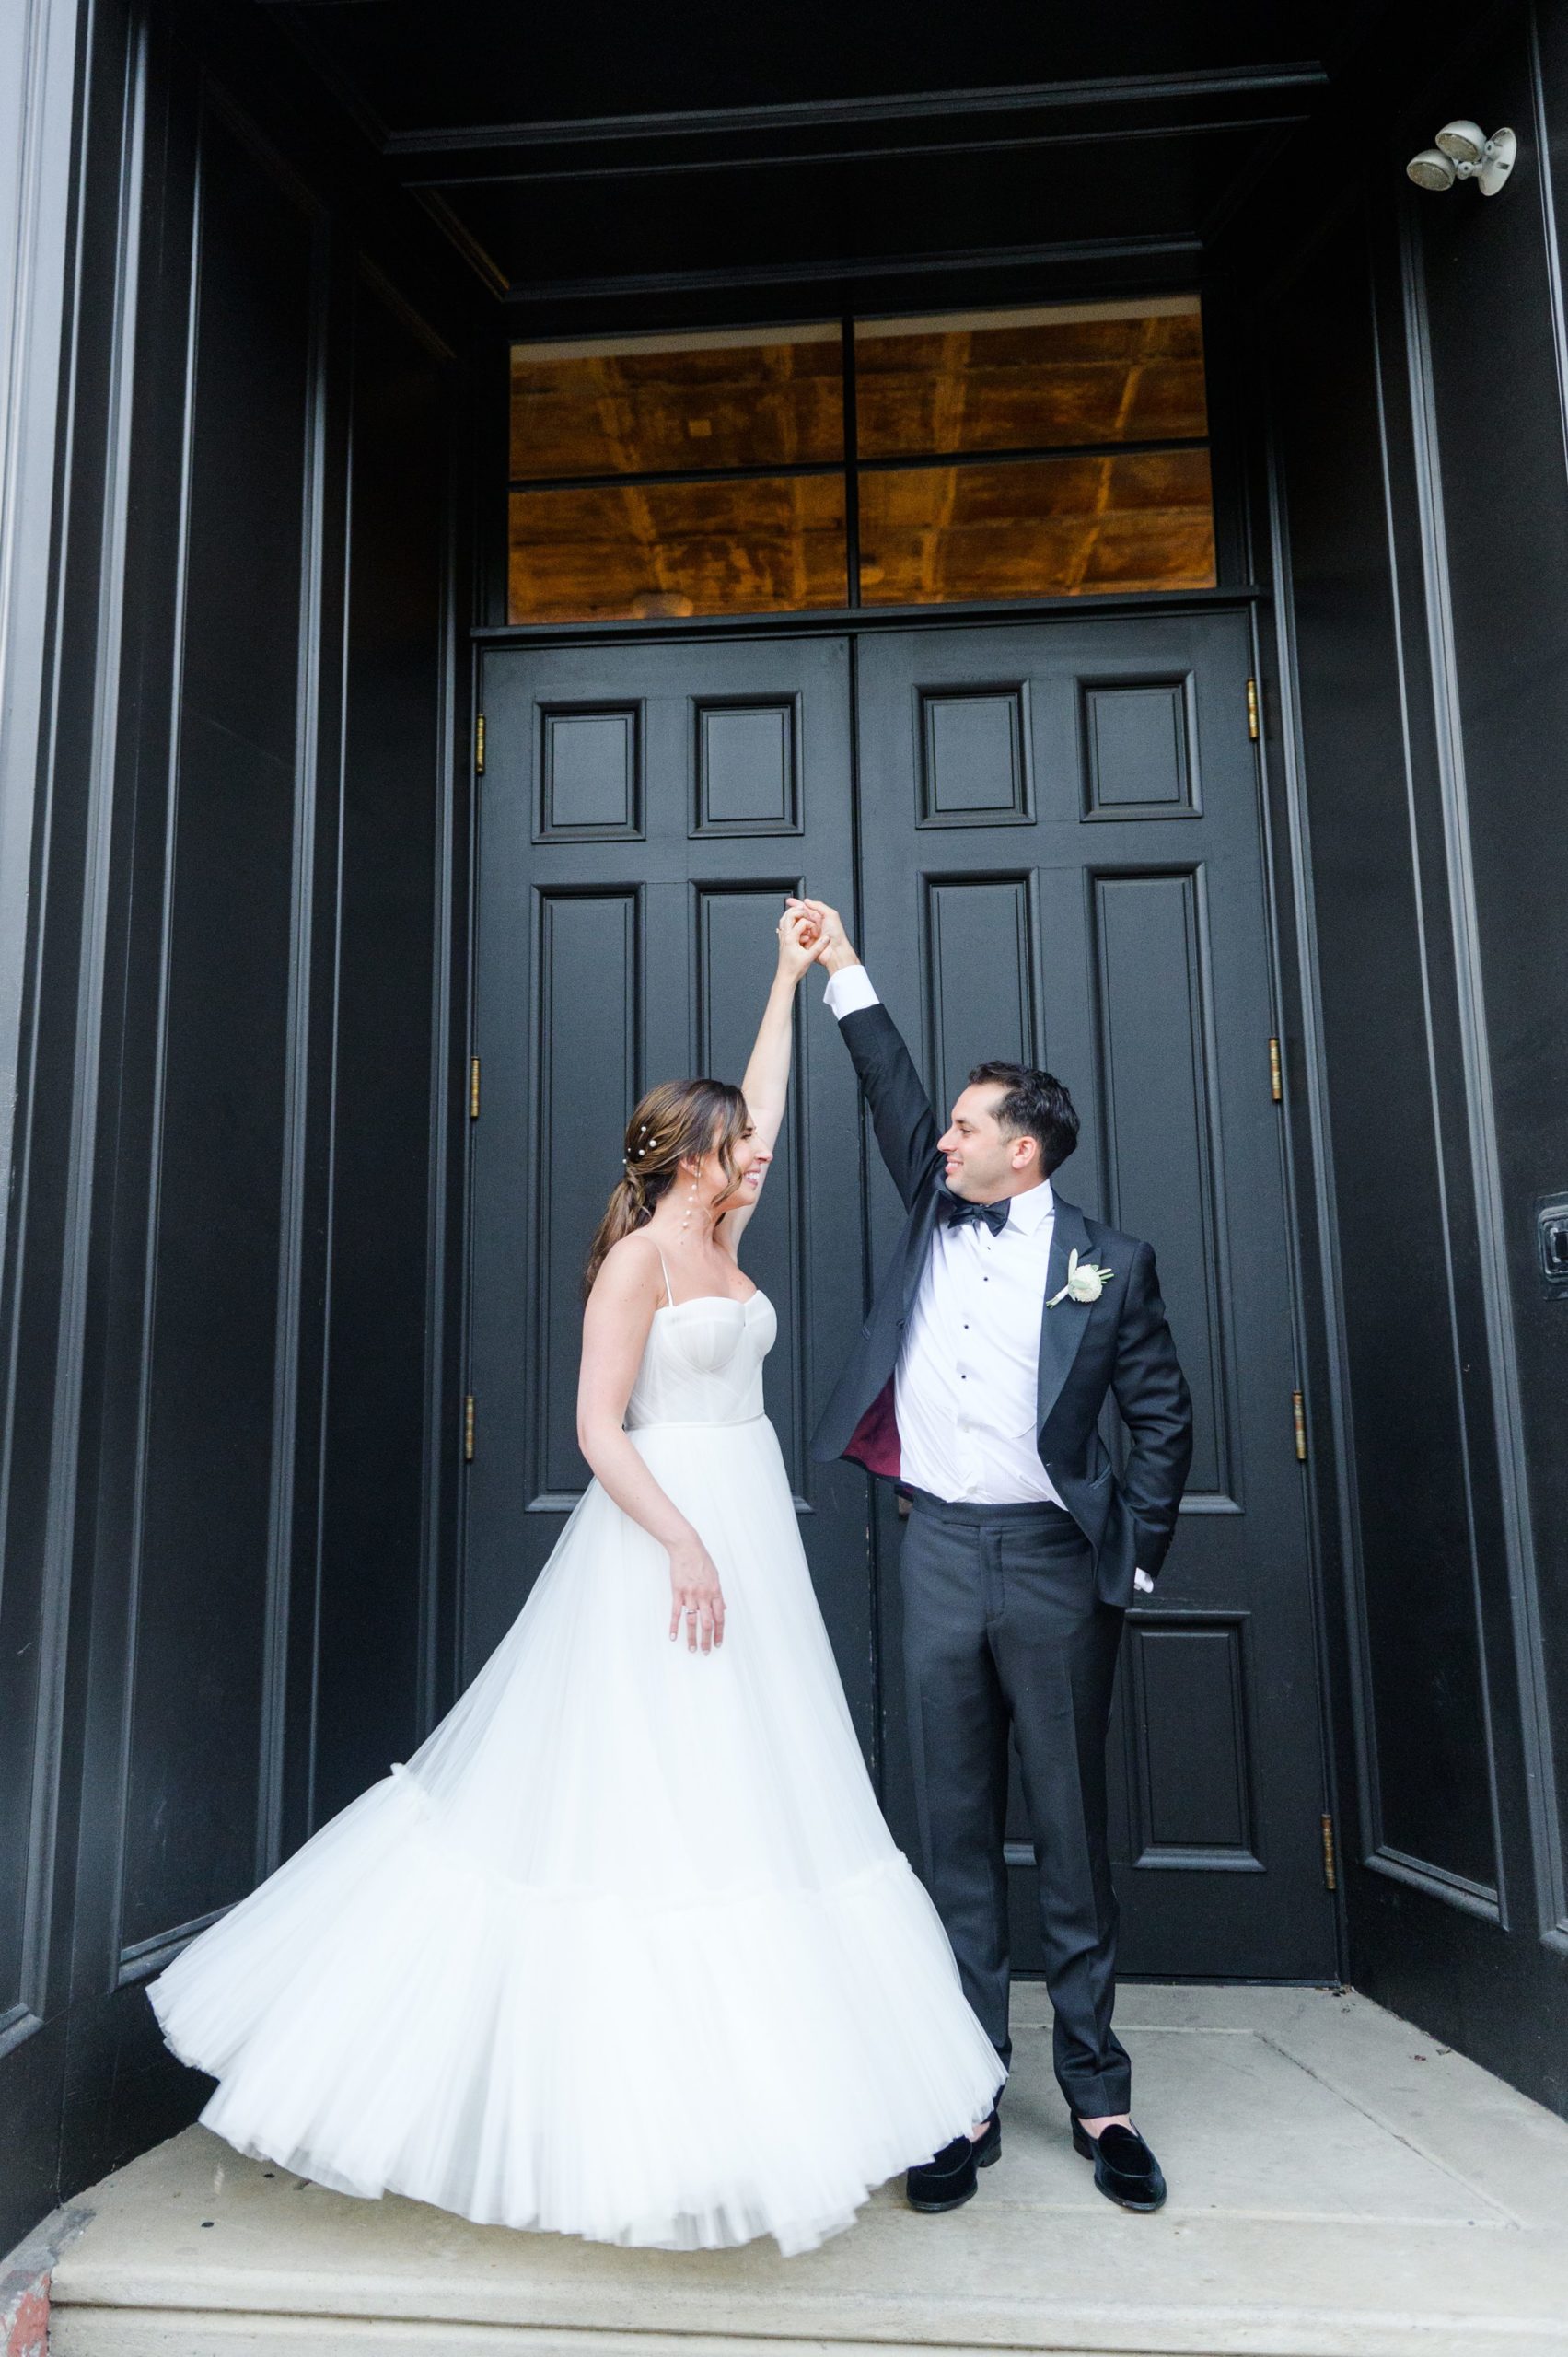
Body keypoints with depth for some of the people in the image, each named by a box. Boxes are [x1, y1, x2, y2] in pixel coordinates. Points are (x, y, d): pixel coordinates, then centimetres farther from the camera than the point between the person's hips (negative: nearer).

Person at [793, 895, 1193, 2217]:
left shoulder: (1108, 1263, -1)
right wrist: (844, 968, 9)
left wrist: (1138, 1562, -1)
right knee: (955, 1833, 9)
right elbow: (895, 1093, 12)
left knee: (1074, 1833, 8)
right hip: (940, 1551, 3)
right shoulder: (936, 1215, 8)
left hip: (1054, 1560, -3)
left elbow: (1163, 1416, 2)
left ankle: (1098, 2097, 25)